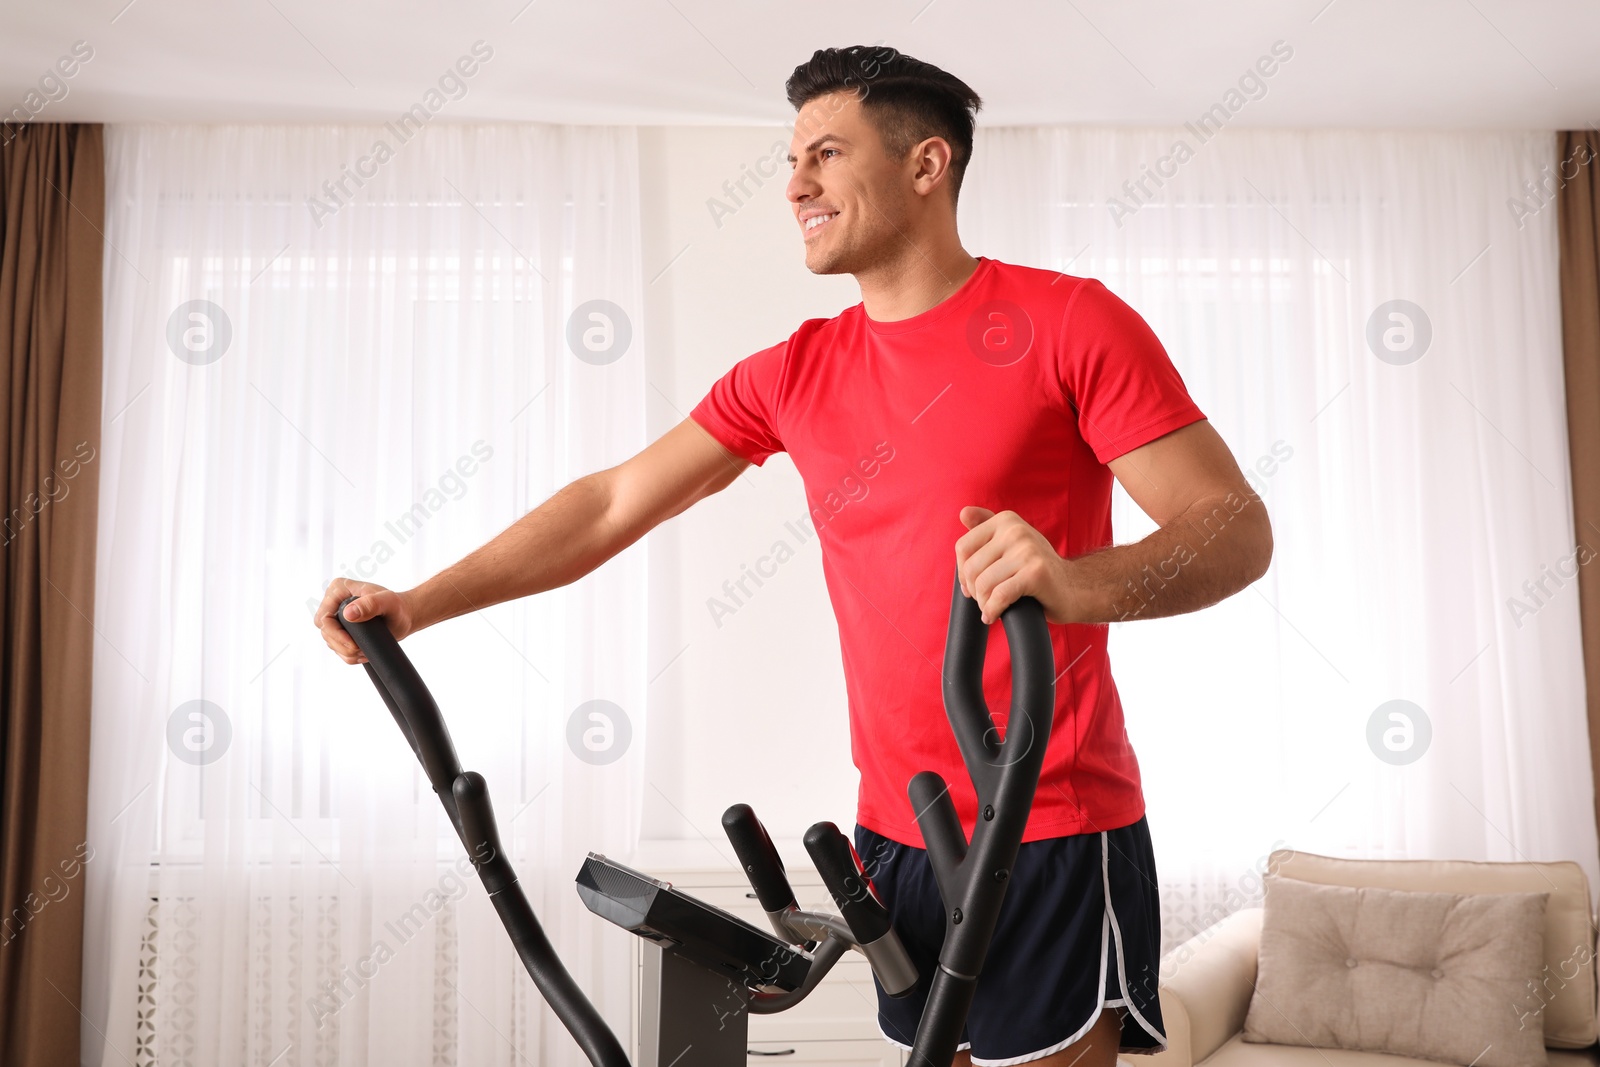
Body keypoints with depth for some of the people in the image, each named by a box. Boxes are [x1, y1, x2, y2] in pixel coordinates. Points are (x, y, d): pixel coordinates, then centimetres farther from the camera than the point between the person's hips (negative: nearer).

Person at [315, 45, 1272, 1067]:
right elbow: (614, 501, 8)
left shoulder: (1067, 321, -8)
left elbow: (1238, 526, -13)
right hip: (896, 838, 5)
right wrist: (416, 604, 1)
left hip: (1054, 840, -5)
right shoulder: (794, 373, 7)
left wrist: (1083, 583, -34)